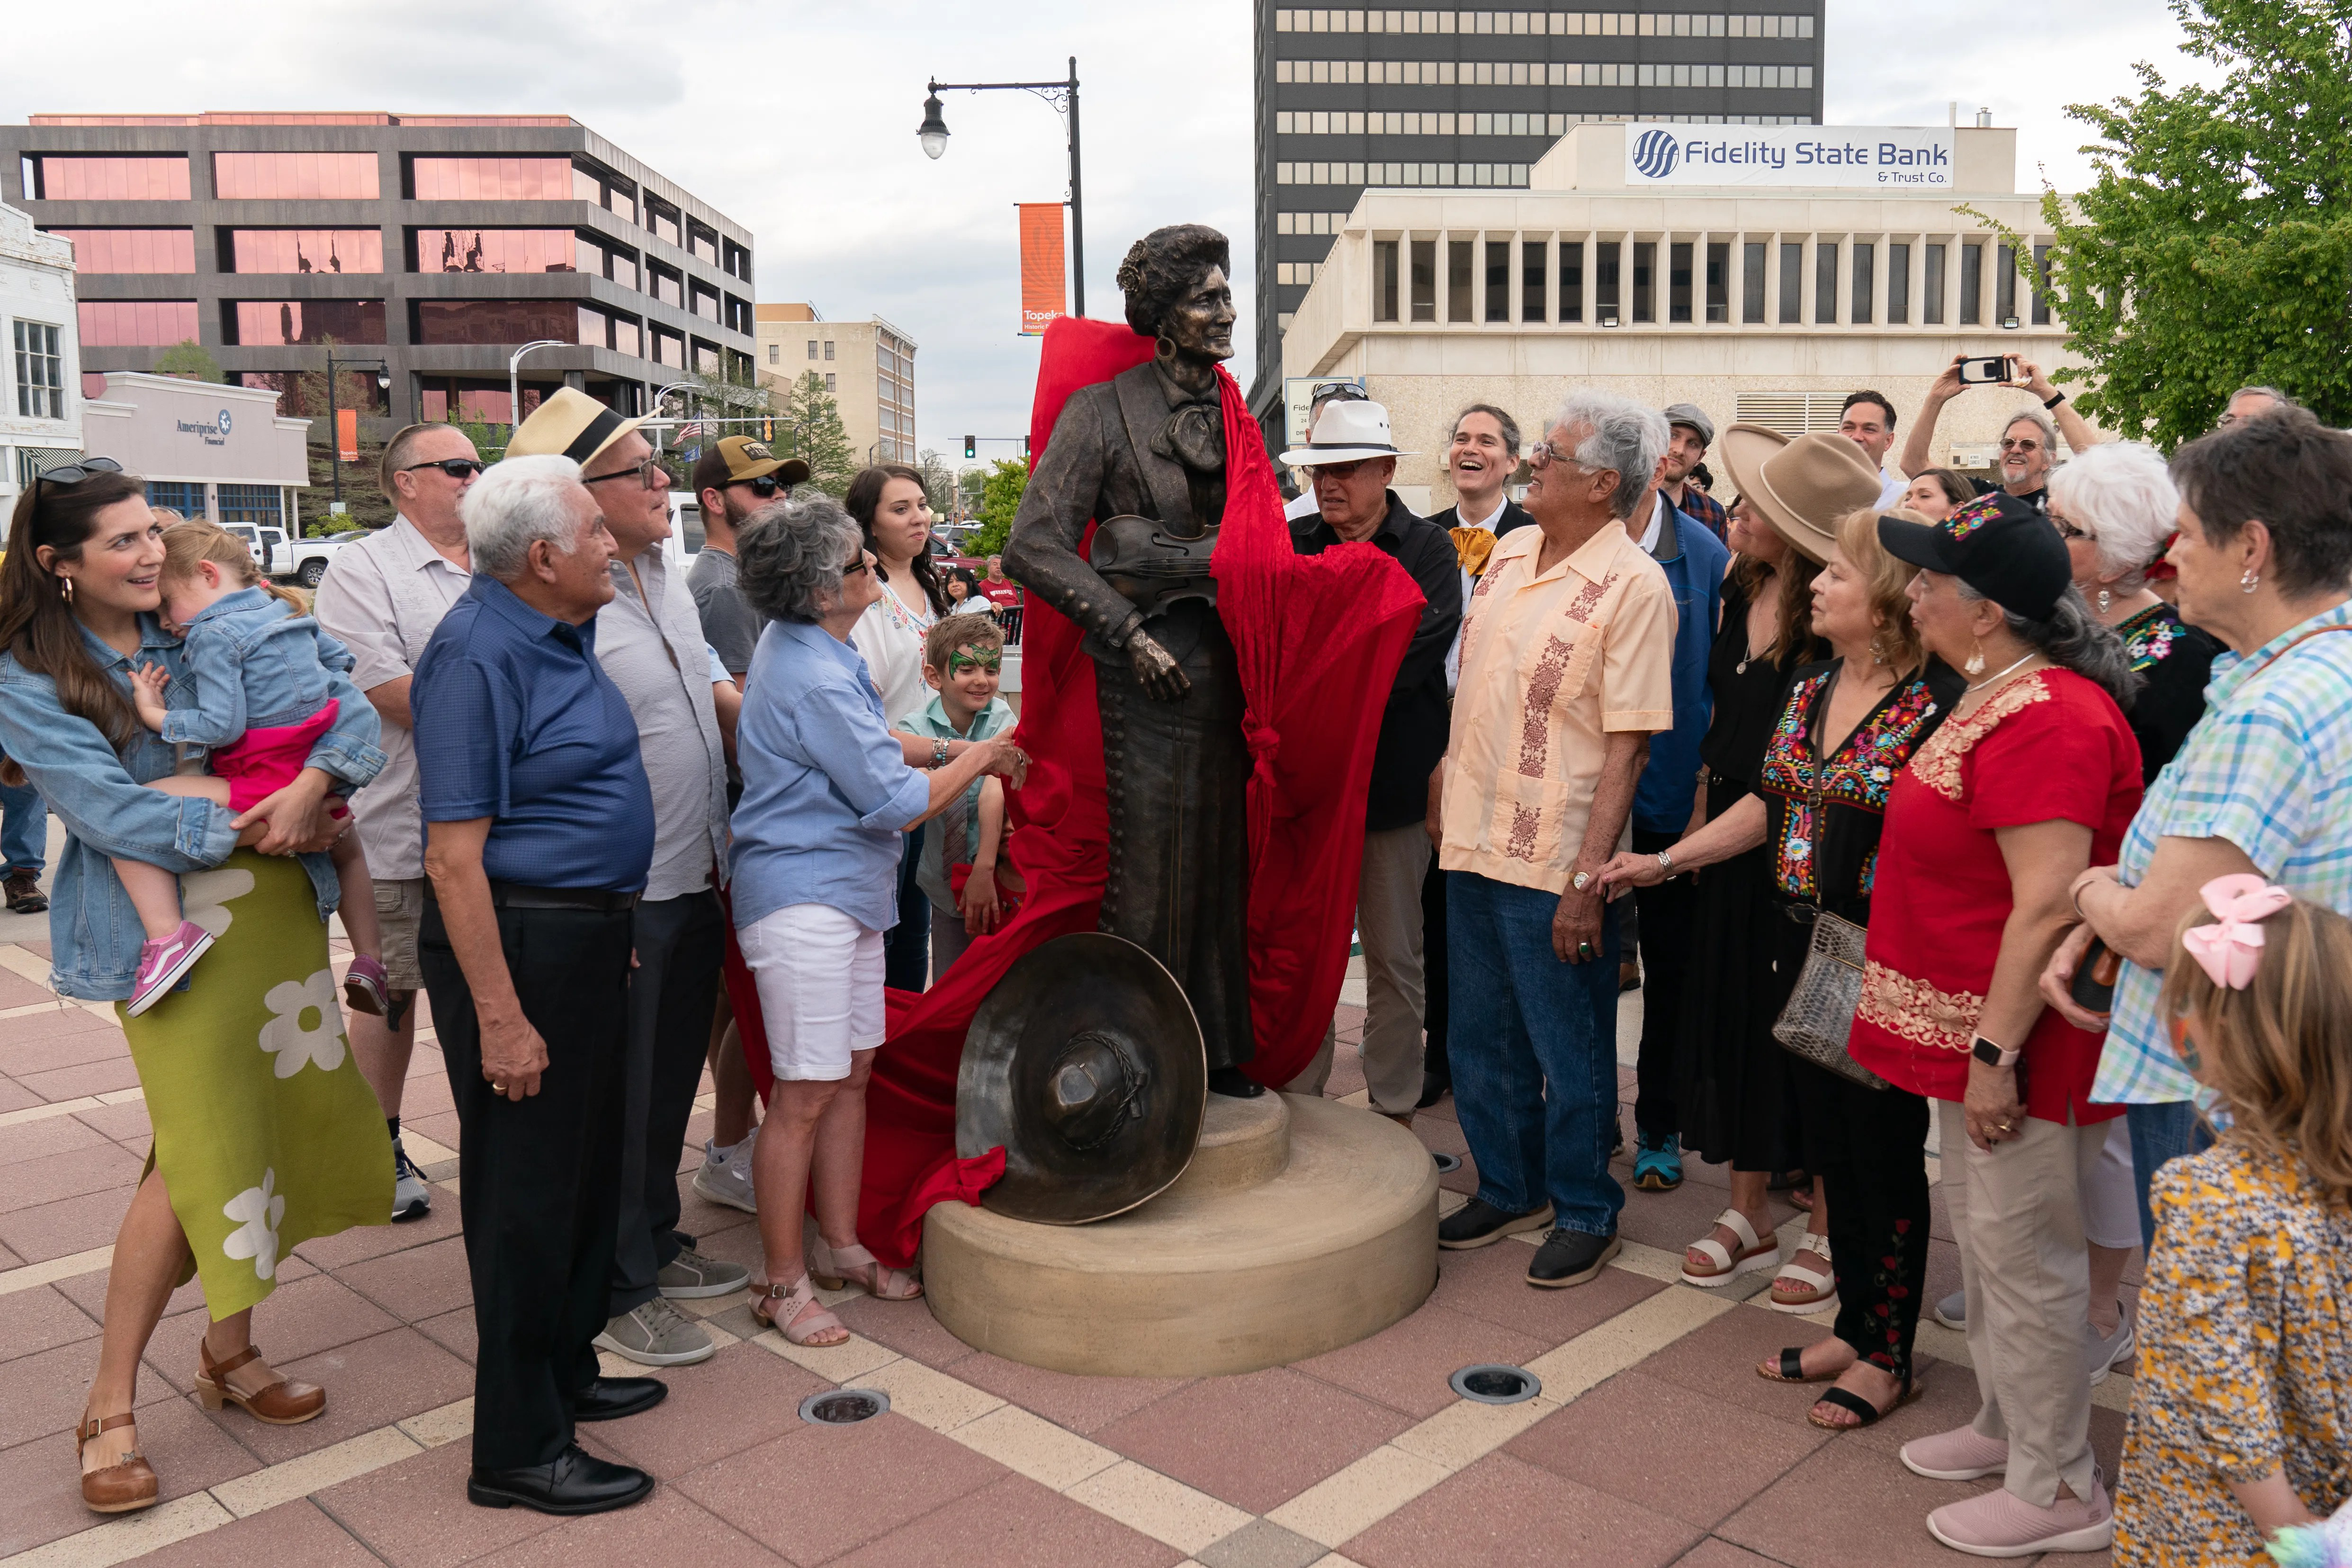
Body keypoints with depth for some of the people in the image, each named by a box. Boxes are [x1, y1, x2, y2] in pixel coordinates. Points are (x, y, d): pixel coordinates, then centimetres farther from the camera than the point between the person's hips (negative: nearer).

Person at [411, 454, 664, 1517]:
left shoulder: (561, 633, 11)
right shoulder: (479, 654, -19)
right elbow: (454, 856, -23)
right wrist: (500, 1019, -24)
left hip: (588, 933, 10)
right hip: (517, 942, -10)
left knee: (586, 1173, 19)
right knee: (523, 1191, 1)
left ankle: (565, 1374, 37)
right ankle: (518, 1450, 14)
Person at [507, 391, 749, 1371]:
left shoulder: (665, 580, 9)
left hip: (695, 880, 9)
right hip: (622, 897, -9)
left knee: (672, 1078, 21)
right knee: (617, 1097, 5)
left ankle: (655, 1244, 38)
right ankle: (616, 1295, 20)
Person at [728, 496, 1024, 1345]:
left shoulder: (802, 646, 10)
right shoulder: (815, 682, -22)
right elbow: (898, 803, -16)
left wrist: (941, 761, 15)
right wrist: (976, 760, -3)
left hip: (846, 893, 10)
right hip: (803, 900, -10)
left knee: (852, 1073, 14)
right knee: (807, 1093, -3)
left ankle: (839, 1246, 27)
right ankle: (784, 1282, 10)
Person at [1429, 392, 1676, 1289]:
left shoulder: (1633, 585, -14)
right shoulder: (1508, 553, 8)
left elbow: (1627, 745, -17)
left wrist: (1588, 878, -20)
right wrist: (1443, 790, 15)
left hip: (1555, 862, -7)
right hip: (1474, 839, 7)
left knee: (1568, 1050, 7)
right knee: (1481, 1037, 17)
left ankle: (1585, 1213, 27)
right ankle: (1510, 1190, 36)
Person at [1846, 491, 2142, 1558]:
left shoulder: (2044, 718, -23)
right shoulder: (2005, 697, 11)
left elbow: (2048, 907, -27)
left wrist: (1996, 1051, -24)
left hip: (2014, 1040, -10)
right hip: (1969, 1027, 10)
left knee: (2021, 1255, 4)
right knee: (1980, 1234, 21)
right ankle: (2005, 1426, 39)